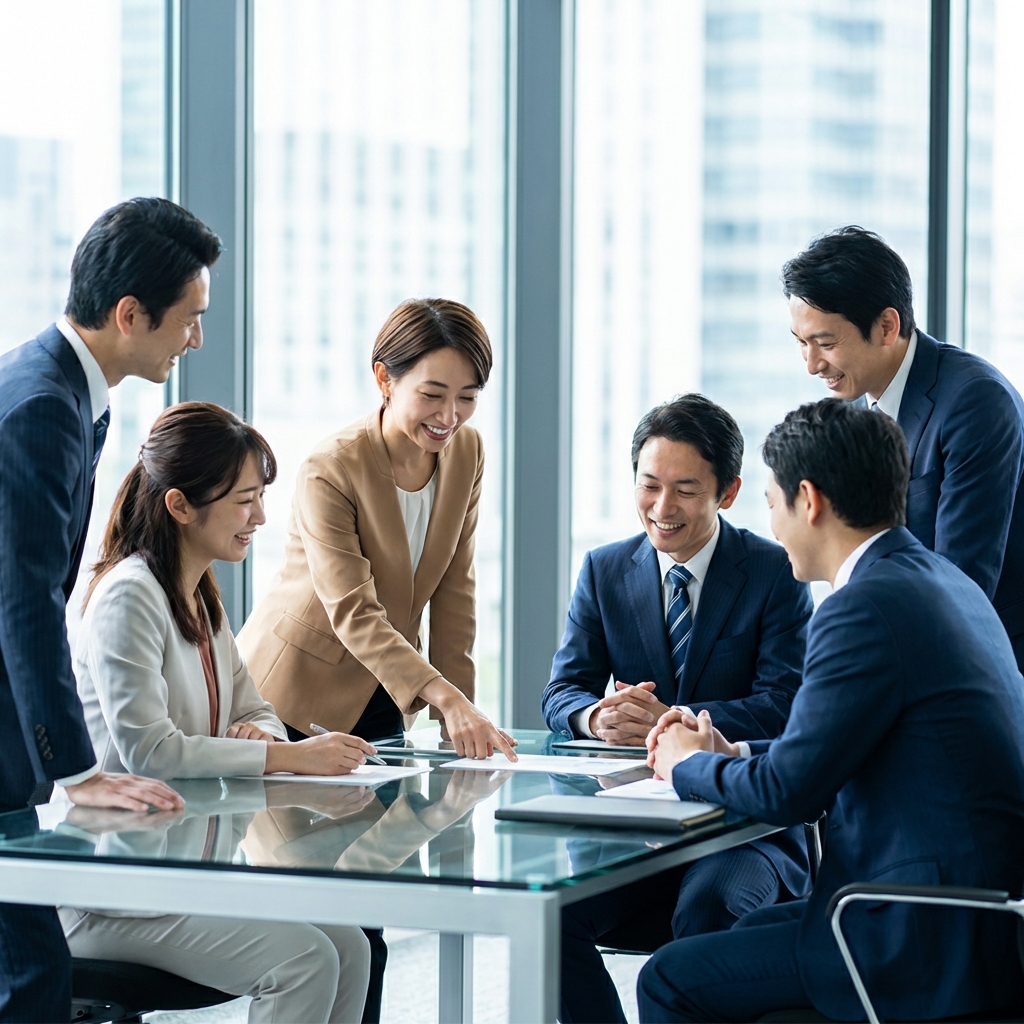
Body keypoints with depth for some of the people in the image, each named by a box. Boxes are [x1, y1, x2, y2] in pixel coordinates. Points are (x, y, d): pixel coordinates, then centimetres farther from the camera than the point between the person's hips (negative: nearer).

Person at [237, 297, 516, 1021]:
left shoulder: (466, 453, -4)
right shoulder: (330, 472, -24)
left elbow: (453, 592, 1)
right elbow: (354, 613, -32)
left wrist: (457, 707, -7)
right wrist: (446, 699, -43)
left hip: (381, 699, 6)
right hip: (296, 695, -6)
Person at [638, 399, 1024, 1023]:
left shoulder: (868, 606, -18)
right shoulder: (948, 583, 13)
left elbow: (788, 792, -16)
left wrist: (691, 764, 3)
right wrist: (732, 755, 16)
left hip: (937, 948, -10)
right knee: (755, 928, 28)